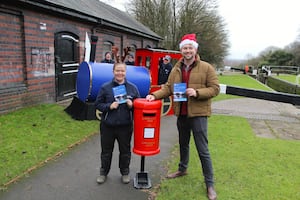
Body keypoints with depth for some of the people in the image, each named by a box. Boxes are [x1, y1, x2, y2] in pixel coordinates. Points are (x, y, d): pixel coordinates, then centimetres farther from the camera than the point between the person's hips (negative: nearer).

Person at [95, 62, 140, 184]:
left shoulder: (132, 88, 0)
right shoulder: (105, 87, -4)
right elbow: (97, 104, 0)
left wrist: (132, 105, -13)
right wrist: (109, 106, -16)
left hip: (125, 126, 1)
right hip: (107, 125, 0)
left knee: (125, 151, 15)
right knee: (106, 151, 15)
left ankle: (125, 172, 37)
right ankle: (103, 172, 37)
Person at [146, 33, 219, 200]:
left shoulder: (206, 68, -7)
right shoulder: (176, 69, 6)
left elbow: (215, 89, -9)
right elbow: (168, 88, 6)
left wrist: (197, 92, -23)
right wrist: (155, 95, -10)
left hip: (198, 114, -5)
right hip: (181, 114, 5)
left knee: (202, 150, 1)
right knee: (183, 144, 23)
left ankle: (209, 184, 16)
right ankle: (182, 169, 46)